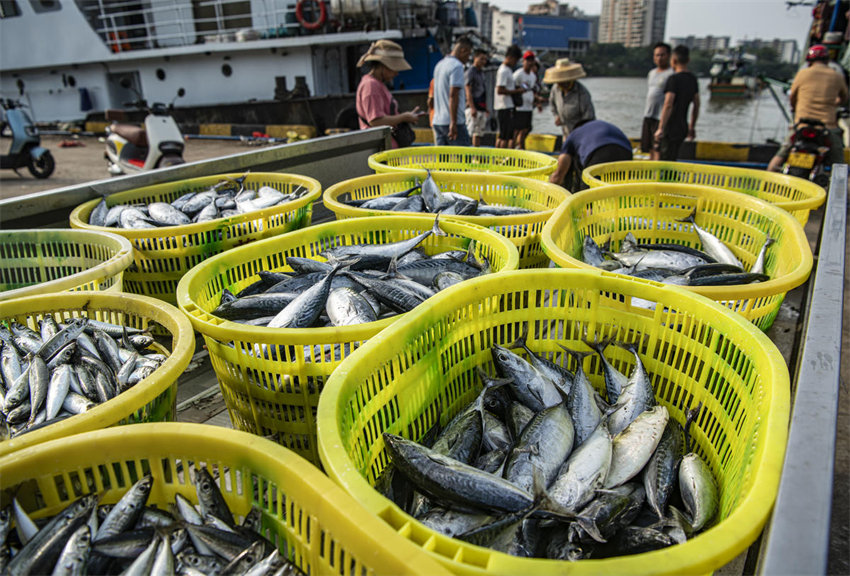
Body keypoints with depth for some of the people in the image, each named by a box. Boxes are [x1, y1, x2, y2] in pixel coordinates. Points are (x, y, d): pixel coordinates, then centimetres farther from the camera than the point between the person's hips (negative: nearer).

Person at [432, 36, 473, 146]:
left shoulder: (439, 65, 16)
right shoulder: (457, 66, -11)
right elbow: (453, 95, -20)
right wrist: (453, 123, -22)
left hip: (437, 121, 8)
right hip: (452, 122, -8)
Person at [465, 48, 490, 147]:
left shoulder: (481, 72, 19)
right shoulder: (470, 72, -7)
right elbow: (468, 91, -15)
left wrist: (486, 109, 21)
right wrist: (472, 108, -24)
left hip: (481, 108, 9)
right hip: (474, 108, -9)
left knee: (479, 134, 11)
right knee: (472, 134, -12)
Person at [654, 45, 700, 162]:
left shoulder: (673, 79, -13)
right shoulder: (693, 79, 11)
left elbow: (668, 105, -20)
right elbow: (697, 105, 16)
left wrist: (660, 128, -20)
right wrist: (692, 127, 23)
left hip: (671, 128, -8)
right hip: (682, 127, 8)